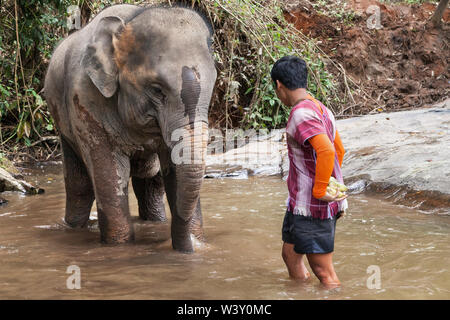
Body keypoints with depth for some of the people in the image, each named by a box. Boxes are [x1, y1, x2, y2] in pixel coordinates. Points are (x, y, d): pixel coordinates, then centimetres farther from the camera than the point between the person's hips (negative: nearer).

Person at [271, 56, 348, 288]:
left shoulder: (301, 114, -19)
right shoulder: (321, 110, 12)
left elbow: (327, 151, -32)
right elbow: (339, 150, 23)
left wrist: (319, 191, -23)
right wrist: (333, 186, 29)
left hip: (311, 207, -10)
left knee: (323, 271, -5)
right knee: (290, 255, 21)